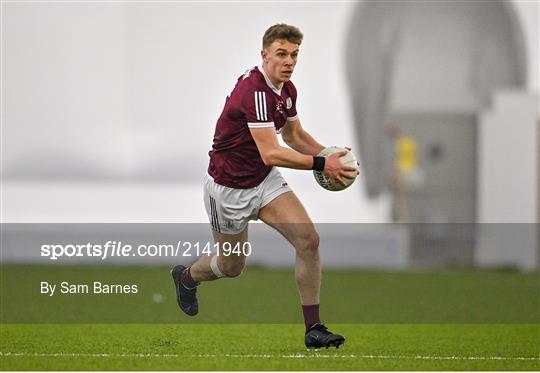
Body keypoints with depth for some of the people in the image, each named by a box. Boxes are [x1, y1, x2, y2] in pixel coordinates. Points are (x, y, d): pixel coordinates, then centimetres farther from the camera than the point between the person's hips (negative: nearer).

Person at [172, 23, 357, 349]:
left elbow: (294, 134, 16)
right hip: (229, 188, -7)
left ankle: (313, 329, -9)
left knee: (308, 239, -13)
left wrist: (328, 154, -1)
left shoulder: (287, 90, -1)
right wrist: (320, 164, -40)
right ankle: (186, 277, 48)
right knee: (232, 266, 12)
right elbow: (270, 153, -36)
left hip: (265, 180, 7)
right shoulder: (254, 91, -30)